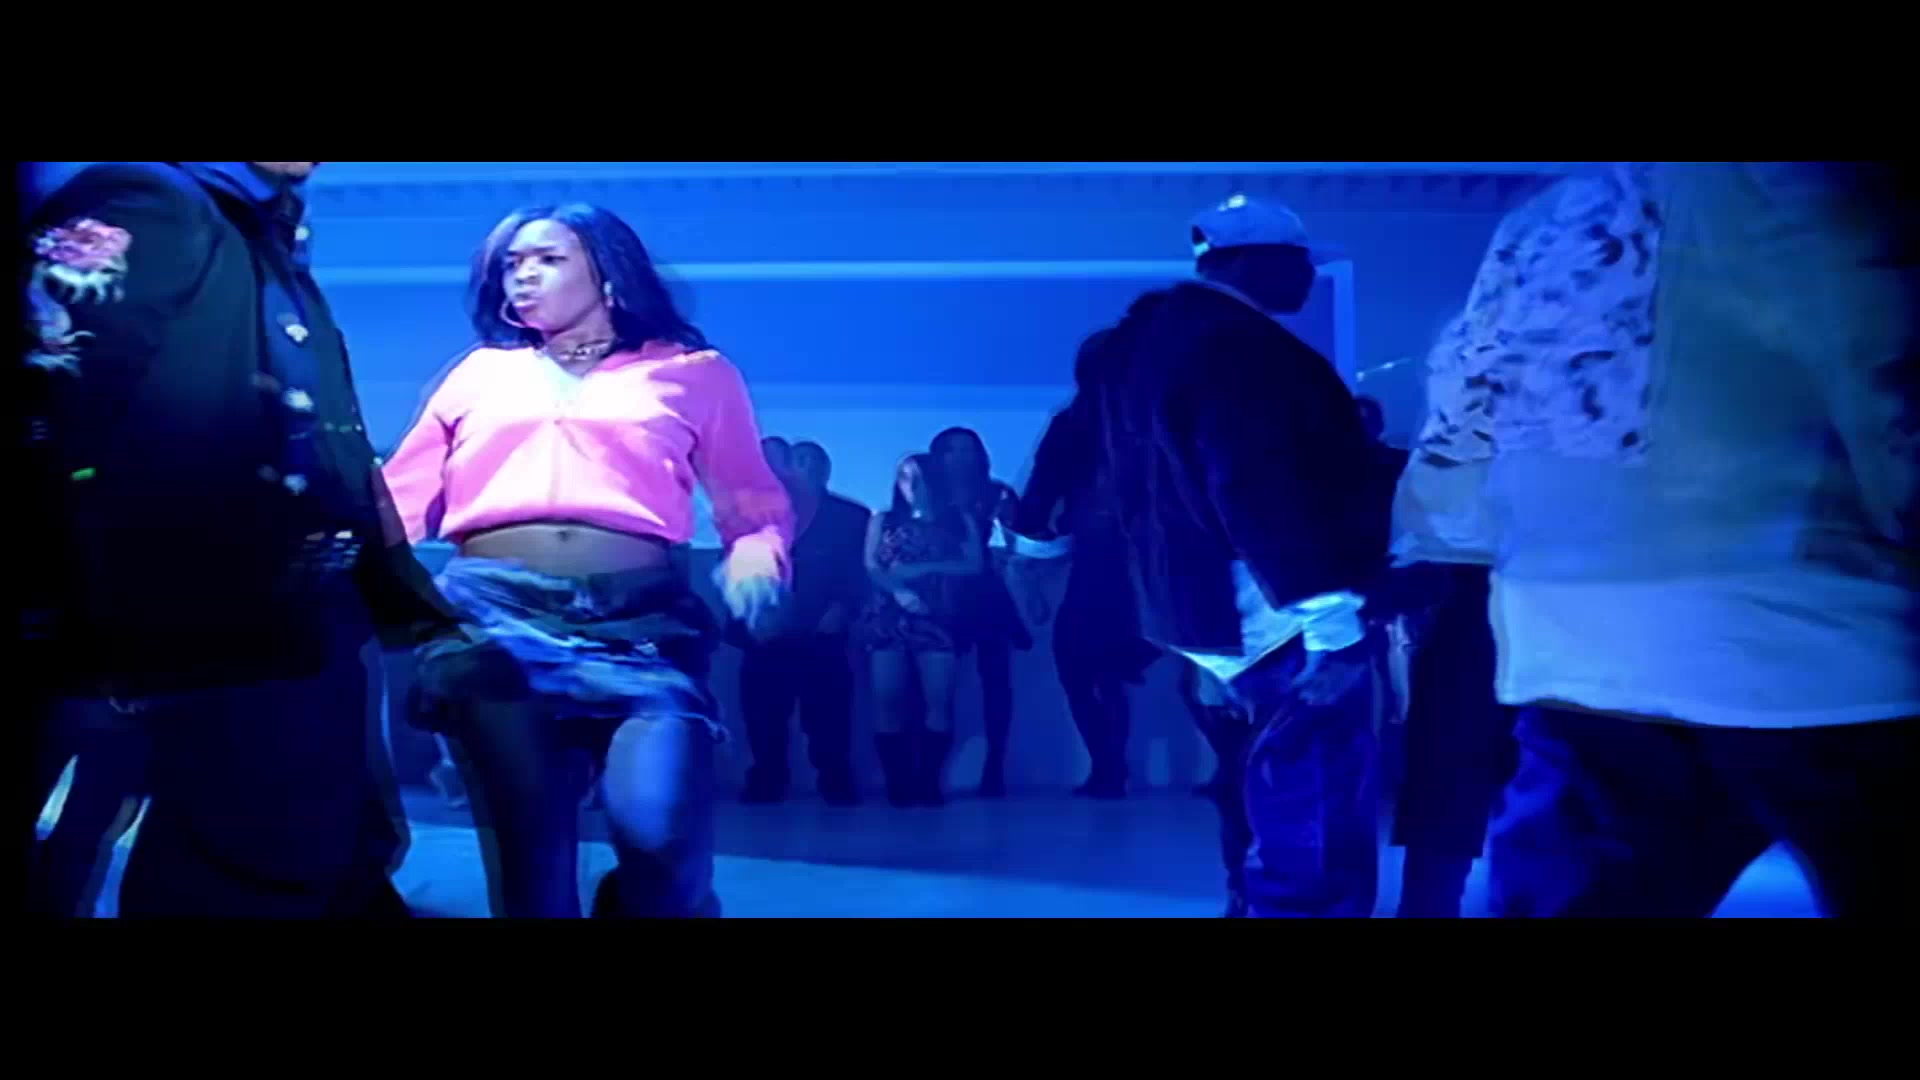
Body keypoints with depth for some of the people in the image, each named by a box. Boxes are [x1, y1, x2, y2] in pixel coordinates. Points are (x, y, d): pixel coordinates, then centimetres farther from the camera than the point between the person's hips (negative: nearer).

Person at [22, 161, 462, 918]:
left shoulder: (275, 258, 19)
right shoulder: (144, 207, -8)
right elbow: (38, 399, -21)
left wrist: (415, 607, 22)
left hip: (306, 651, 9)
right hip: (215, 666, -9)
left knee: (341, 880, 16)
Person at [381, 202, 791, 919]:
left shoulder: (693, 373, 21)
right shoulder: (480, 373, 26)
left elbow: (756, 502, 16)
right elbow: (398, 498, 18)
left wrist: (755, 555, -6)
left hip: (640, 618, -2)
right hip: (491, 613, 2)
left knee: (657, 828, -23)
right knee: (529, 851, -4)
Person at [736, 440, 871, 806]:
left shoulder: (851, 517, 10)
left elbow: (862, 573, 2)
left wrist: (842, 609, -12)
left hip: (821, 636, -1)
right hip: (766, 634, 2)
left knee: (827, 716, -6)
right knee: (764, 716, 0)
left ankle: (837, 784, 4)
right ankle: (765, 784, 11)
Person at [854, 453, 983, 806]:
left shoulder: (959, 522, 17)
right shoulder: (883, 521, 18)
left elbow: (973, 566, 3)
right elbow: (871, 568, 5)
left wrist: (922, 569, -7)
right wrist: (899, 591, -14)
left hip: (937, 618, 0)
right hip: (888, 616, 0)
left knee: (939, 700, -12)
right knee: (888, 700, -9)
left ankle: (928, 780, -7)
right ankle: (898, 781, -5)